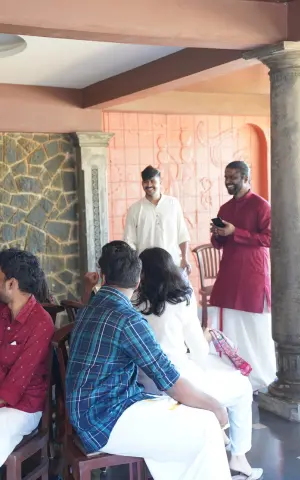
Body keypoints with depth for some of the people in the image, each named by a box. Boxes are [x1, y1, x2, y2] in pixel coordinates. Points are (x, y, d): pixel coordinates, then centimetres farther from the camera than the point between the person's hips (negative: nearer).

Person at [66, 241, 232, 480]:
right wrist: (216, 406, -1)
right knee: (206, 429, -10)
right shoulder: (127, 318, -18)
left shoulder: (91, 307, 9)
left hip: (94, 409, 9)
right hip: (106, 419, -9)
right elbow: (173, 385, -15)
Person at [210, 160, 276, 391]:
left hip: (253, 274, -6)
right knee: (230, 326, 4)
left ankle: (261, 378, 12)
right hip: (228, 273, 6)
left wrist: (235, 232, -17)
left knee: (256, 327, 0)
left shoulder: (260, 205, -6)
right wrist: (217, 235, -3)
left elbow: (269, 238, -14)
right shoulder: (225, 208, 14)